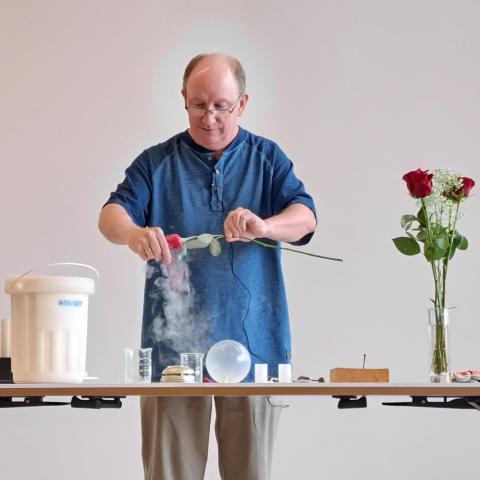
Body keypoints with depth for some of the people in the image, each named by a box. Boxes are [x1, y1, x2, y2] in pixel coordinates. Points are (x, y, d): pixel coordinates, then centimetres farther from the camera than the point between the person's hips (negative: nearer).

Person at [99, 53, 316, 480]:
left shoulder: (267, 158, 10)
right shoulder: (157, 162, 9)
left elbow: (305, 217, -5)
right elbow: (112, 214, -5)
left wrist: (264, 226, -28)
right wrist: (134, 233, -30)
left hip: (252, 345, 0)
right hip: (173, 345, 0)